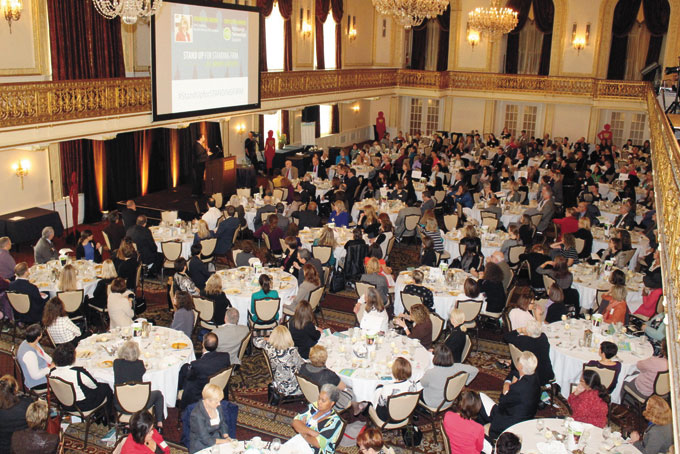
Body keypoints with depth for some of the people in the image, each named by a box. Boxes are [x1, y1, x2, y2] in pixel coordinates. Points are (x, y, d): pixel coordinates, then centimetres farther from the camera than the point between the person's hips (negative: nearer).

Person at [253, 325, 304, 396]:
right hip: (293, 389, -6)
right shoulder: (292, 351, -26)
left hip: (278, 387, 6)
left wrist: (268, 340, 17)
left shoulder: (269, 349, -13)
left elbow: (256, 341, 4)